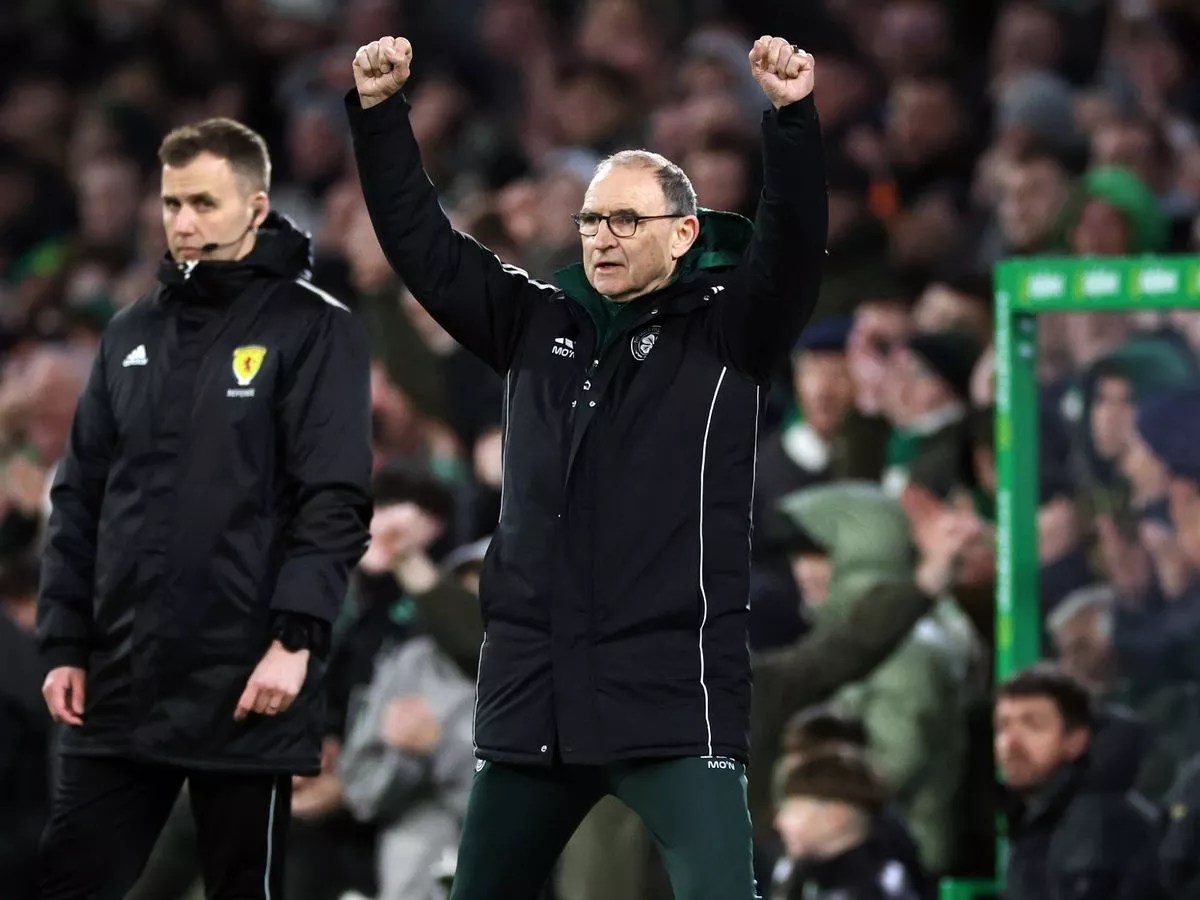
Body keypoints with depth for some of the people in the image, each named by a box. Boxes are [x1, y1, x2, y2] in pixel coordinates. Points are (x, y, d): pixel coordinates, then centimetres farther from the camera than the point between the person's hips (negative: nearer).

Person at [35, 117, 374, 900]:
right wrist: (65, 643, 8)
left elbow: (335, 502, -10)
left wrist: (296, 637, -19)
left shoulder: (314, 330, -2)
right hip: (122, 683, 5)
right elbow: (82, 499, 16)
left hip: (246, 686, -5)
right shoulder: (133, 335, 15)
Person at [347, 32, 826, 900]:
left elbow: (794, 245, -15)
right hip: (532, 694, 5)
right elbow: (422, 243, 11)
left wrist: (793, 120, -30)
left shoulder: (728, 333, 0)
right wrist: (379, 112, 1)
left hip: (674, 693, -5)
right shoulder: (538, 323, 12)